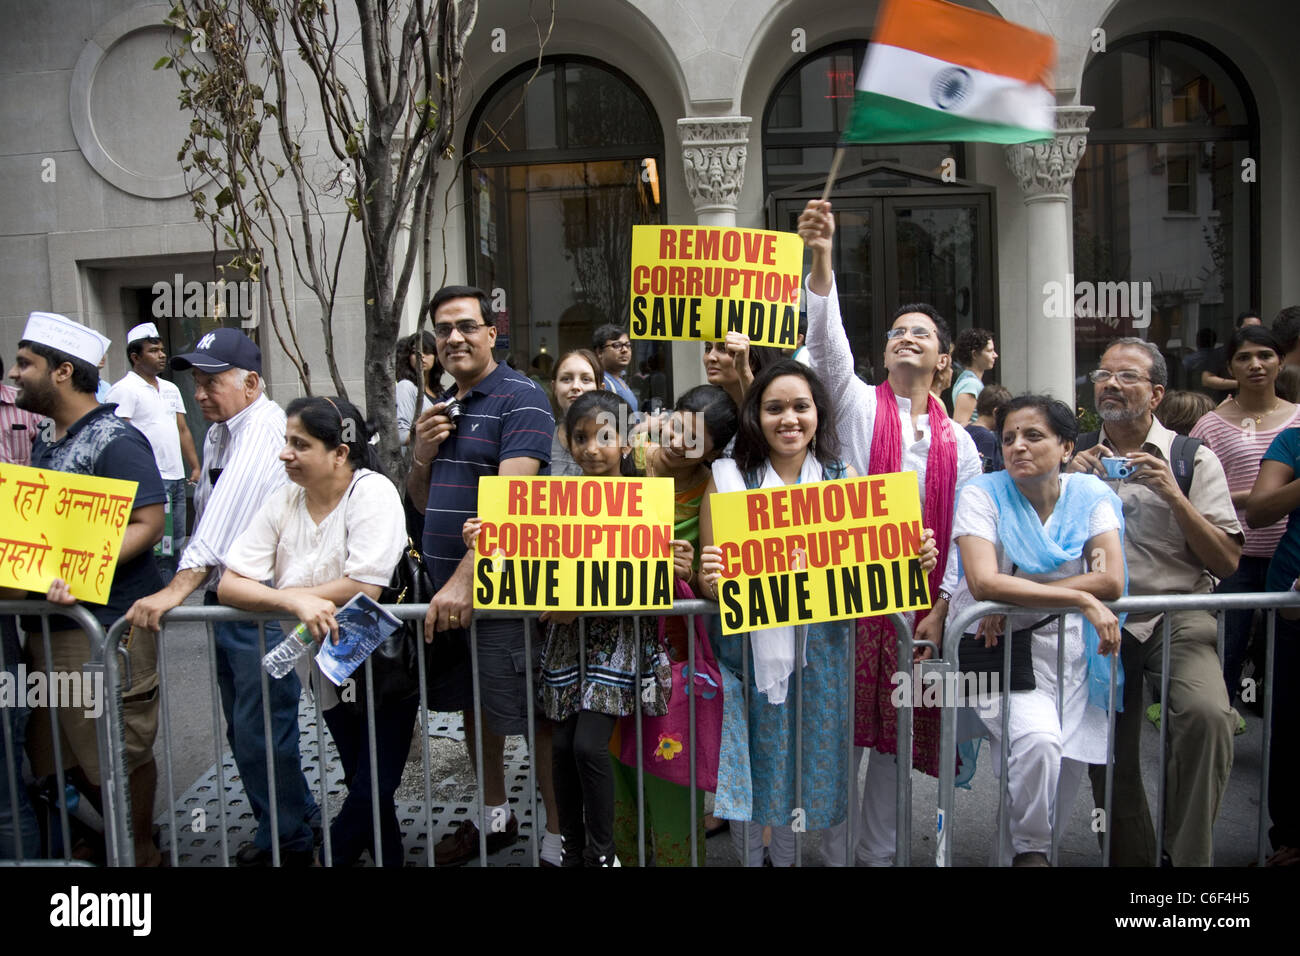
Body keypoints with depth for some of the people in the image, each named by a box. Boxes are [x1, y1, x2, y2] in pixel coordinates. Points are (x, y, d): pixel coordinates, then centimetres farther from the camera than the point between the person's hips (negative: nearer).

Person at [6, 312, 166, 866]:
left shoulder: (116, 442, -13)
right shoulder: (45, 444, 14)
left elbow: (148, 524, -19)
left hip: (105, 624, -9)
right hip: (47, 623, 9)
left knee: (120, 753, 3)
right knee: (66, 751, 18)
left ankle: (141, 852, 22)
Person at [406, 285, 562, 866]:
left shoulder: (520, 399, -11)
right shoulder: (440, 408, 14)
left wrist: (466, 579, -29)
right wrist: (422, 454, -2)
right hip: (445, 590, 8)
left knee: (534, 714, 0)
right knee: (474, 707, 18)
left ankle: (558, 839, 16)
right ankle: (494, 818, 36)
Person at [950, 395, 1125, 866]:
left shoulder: (1091, 495, 1)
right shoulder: (983, 494, -8)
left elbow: (1111, 581, -12)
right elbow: (983, 583, -23)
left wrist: (1016, 599, -19)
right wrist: (1082, 599, -25)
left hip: (1065, 649, 4)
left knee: (1067, 767, -3)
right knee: (1038, 740, -25)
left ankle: (1015, 854, 23)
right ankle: (1029, 850, 0)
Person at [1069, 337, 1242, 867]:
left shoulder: (1194, 460, 2)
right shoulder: (1078, 458, 9)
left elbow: (1227, 563, -3)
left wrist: (1173, 494, -14)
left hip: (1178, 617, -2)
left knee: (1207, 716, -28)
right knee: (1108, 753, 5)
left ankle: (1189, 854, -12)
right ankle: (1131, 854, 28)